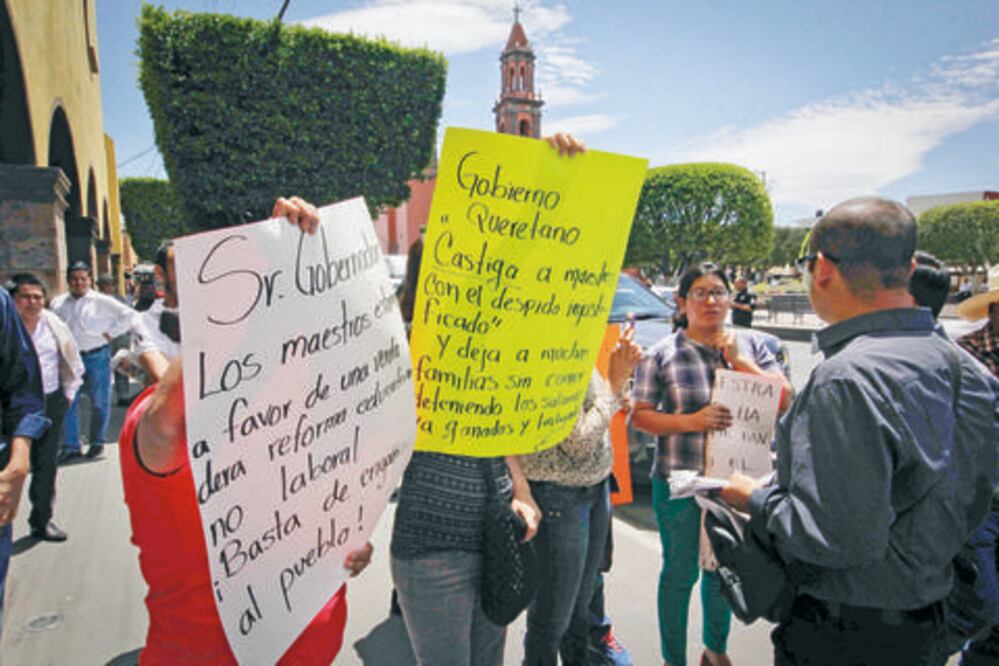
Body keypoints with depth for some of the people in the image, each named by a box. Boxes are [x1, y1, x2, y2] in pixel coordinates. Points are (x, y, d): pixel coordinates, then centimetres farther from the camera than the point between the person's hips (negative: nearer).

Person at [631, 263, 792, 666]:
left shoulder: (751, 346, 2)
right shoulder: (662, 355, -8)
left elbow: (784, 399, -5)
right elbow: (639, 416, -8)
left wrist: (738, 361, -14)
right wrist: (691, 422, -22)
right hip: (680, 483, -3)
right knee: (680, 572, 11)